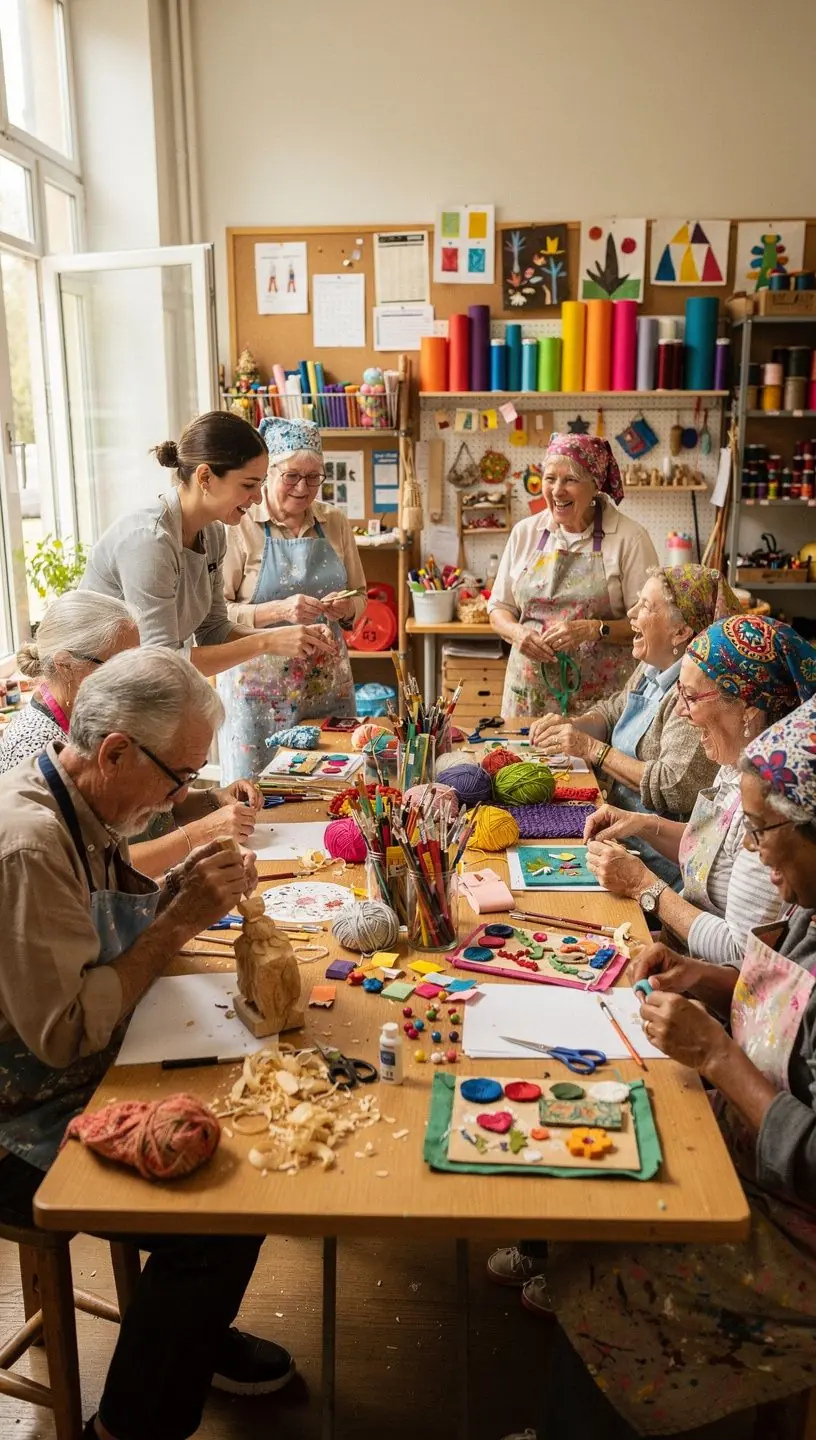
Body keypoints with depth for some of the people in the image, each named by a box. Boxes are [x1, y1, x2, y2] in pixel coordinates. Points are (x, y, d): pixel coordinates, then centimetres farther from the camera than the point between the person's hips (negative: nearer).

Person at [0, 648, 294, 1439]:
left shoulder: (83, 808, 1)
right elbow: (66, 1034, -28)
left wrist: (180, 891, -7)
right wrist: (180, 920, -25)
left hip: (83, 1079, 9)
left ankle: (192, 1331, 27)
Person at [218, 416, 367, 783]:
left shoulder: (335, 524, 8)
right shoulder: (240, 526, -5)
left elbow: (360, 598, 16)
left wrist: (346, 608, -7)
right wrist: (279, 610, -22)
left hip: (328, 684, 4)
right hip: (260, 692, -4)